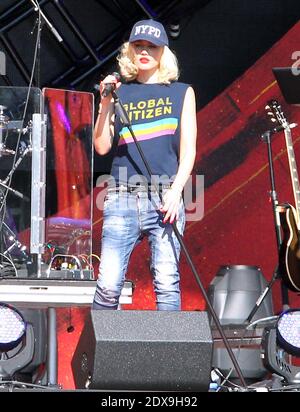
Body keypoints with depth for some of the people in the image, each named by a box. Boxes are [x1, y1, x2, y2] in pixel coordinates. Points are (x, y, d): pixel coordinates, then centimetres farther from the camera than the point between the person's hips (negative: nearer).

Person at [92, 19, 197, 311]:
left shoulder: (181, 93, 13)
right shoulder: (120, 92, 15)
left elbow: (188, 149, 6)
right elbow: (102, 147, 7)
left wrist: (175, 191, -7)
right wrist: (106, 104, -3)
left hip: (165, 198, 0)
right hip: (122, 197, 1)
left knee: (166, 282, -7)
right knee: (109, 284, -7)